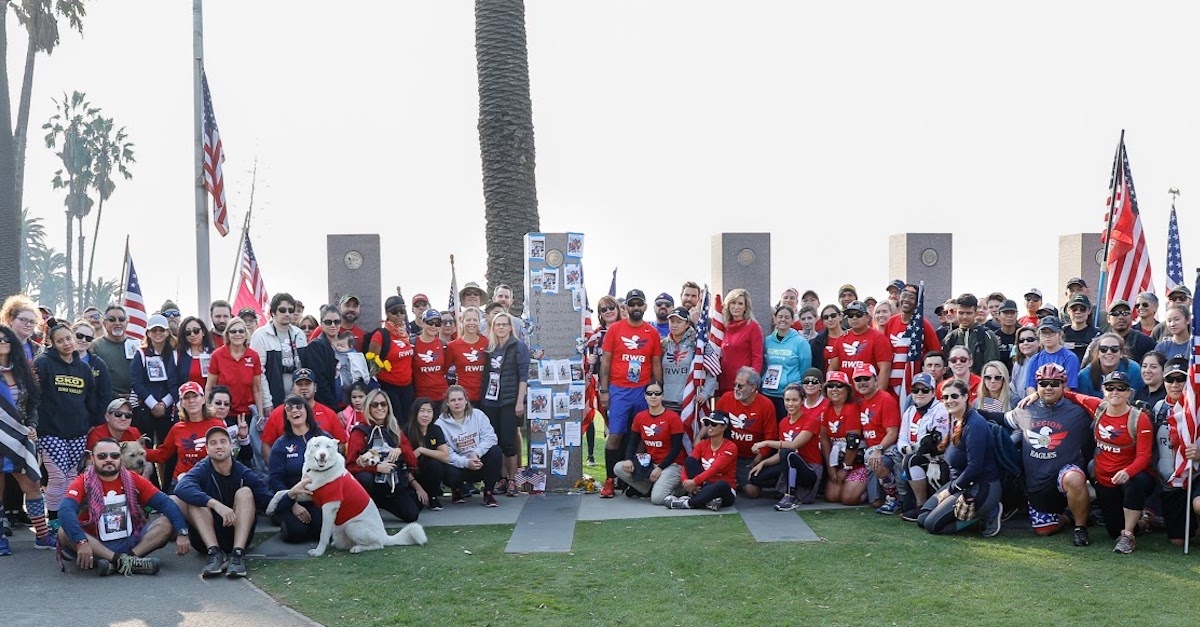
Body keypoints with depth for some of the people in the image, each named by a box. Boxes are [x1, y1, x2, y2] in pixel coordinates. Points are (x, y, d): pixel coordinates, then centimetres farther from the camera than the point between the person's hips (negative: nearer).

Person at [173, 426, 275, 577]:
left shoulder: (244, 474, -2)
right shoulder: (202, 470, -6)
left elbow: (269, 501, -12)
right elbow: (182, 488, -30)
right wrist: (215, 504, -43)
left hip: (238, 533, 1)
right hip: (206, 537, -1)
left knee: (245, 492, -18)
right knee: (196, 498, -20)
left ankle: (238, 553, -34)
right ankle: (214, 553, -34)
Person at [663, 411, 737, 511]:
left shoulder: (730, 447, -10)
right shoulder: (702, 444, 7)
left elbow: (714, 469, -24)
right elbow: (687, 465, -5)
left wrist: (694, 482, -35)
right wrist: (686, 481, -27)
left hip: (726, 494, -5)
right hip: (704, 486, 5)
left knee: (722, 484, -40)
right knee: (689, 461, -15)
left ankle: (686, 503, -33)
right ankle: (708, 499, -29)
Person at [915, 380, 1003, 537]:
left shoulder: (975, 424, -21)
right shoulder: (954, 420, 7)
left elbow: (974, 466, -22)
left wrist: (951, 490, -14)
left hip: (982, 487, -9)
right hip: (958, 483, 10)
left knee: (932, 524, -13)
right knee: (922, 519, 6)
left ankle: (988, 513, -3)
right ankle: (979, 512, 11)